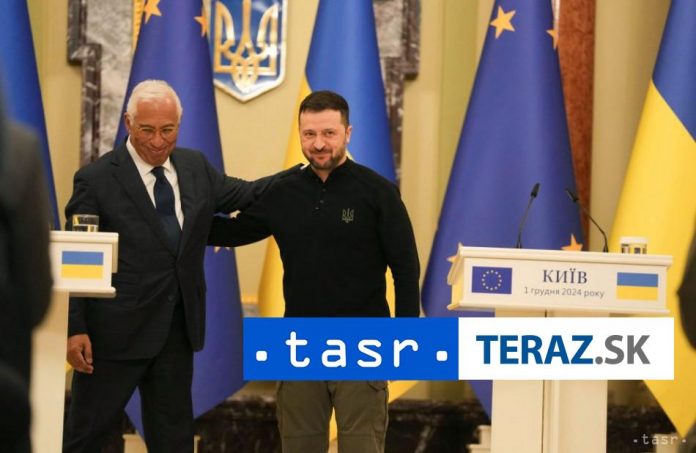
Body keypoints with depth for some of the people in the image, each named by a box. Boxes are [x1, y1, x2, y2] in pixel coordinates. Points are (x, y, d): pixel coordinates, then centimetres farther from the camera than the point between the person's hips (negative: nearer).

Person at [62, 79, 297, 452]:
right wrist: (74, 329, -15)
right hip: (116, 331, -5)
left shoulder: (195, 167, 7)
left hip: (178, 330, 6)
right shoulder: (96, 180, -9)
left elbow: (243, 196, 20)